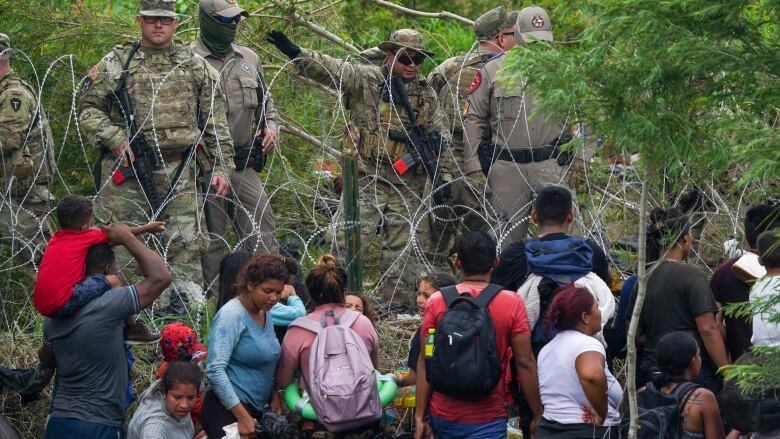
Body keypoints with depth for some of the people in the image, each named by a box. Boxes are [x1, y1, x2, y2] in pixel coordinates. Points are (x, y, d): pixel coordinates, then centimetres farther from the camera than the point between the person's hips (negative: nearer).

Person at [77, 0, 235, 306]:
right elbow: (87, 107, 6)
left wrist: (220, 167, 4)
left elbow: (215, 123, 12)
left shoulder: (196, 67, 11)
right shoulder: (116, 63, 6)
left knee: (185, 245, -1)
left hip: (178, 174, 1)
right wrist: (113, 138, -9)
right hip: (127, 174, -1)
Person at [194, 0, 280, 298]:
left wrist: (270, 128, 8)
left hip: (244, 164, 5)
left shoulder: (249, 59, 14)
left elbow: (265, 102, 26)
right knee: (210, 239, 2)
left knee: (262, 232, 1)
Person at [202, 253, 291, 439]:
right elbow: (215, 370, -22)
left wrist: (274, 395, 4)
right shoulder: (231, 315, -14)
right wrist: (242, 417, -23)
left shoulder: (266, 315, 10)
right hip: (227, 410, -8)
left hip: (257, 409, 8)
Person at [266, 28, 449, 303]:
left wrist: (441, 178, 7)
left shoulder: (428, 95, 10)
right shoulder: (365, 79, -1)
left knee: (403, 249, 8)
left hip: (407, 185, 3)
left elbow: (439, 139, 16)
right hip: (366, 179, -3)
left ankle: (395, 305, 17)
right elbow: (330, 69, -13)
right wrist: (295, 53, -29)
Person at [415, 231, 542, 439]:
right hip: (486, 420, -3)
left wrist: (420, 416, 2)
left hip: (442, 416, 3)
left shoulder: (437, 302, -1)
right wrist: (538, 415, 3)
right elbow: (524, 362, -6)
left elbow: (425, 361, -1)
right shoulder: (511, 303, -6)